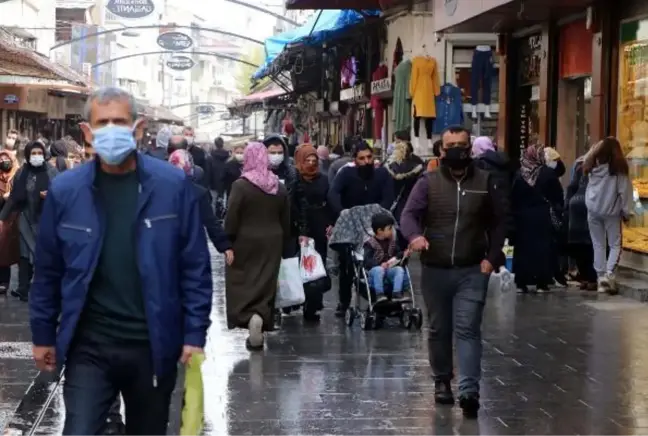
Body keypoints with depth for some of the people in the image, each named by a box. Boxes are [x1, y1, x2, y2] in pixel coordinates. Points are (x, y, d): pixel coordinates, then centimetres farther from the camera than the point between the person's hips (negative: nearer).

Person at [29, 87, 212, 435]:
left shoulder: (172, 185, -6)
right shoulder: (65, 191, -3)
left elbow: (195, 266, -2)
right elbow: (48, 270, 6)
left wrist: (195, 333, -5)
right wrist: (43, 334, 9)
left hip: (153, 345, 0)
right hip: (88, 346, 0)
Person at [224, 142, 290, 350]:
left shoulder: (241, 185, -13)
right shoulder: (280, 186, 4)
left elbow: (231, 218, -13)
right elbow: (286, 219, 9)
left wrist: (227, 241, -4)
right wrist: (283, 240, 18)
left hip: (245, 241, -4)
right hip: (272, 242, 4)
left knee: (243, 283, 2)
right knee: (266, 283, 9)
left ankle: (250, 317, -18)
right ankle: (261, 317, 0)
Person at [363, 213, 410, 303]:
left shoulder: (392, 241, 11)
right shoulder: (370, 244, -6)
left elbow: (397, 253, 16)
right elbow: (367, 261, -15)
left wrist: (403, 254, -8)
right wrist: (380, 264, -31)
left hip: (390, 269, 4)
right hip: (375, 269, -4)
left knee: (400, 269, -24)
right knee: (378, 270, -37)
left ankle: (396, 294, -29)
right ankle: (379, 294, -35)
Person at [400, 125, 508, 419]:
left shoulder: (484, 182, 4)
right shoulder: (428, 182, 0)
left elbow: (498, 222, 9)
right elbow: (409, 213, -10)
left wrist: (492, 257, -2)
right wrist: (415, 235, -32)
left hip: (472, 271, -1)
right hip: (435, 270, 1)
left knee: (468, 329, -9)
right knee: (439, 329, 12)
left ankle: (469, 391, -15)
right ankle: (442, 381, 29)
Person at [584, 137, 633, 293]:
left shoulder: (593, 166, 4)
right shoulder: (619, 167, -5)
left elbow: (589, 187, 7)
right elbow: (625, 191, -4)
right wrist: (626, 212, 1)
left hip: (593, 210, 3)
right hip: (611, 211, -3)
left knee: (598, 245, 8)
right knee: (615, 244, 5)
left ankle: (601, 278, 7)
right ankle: (609, 274, -14)